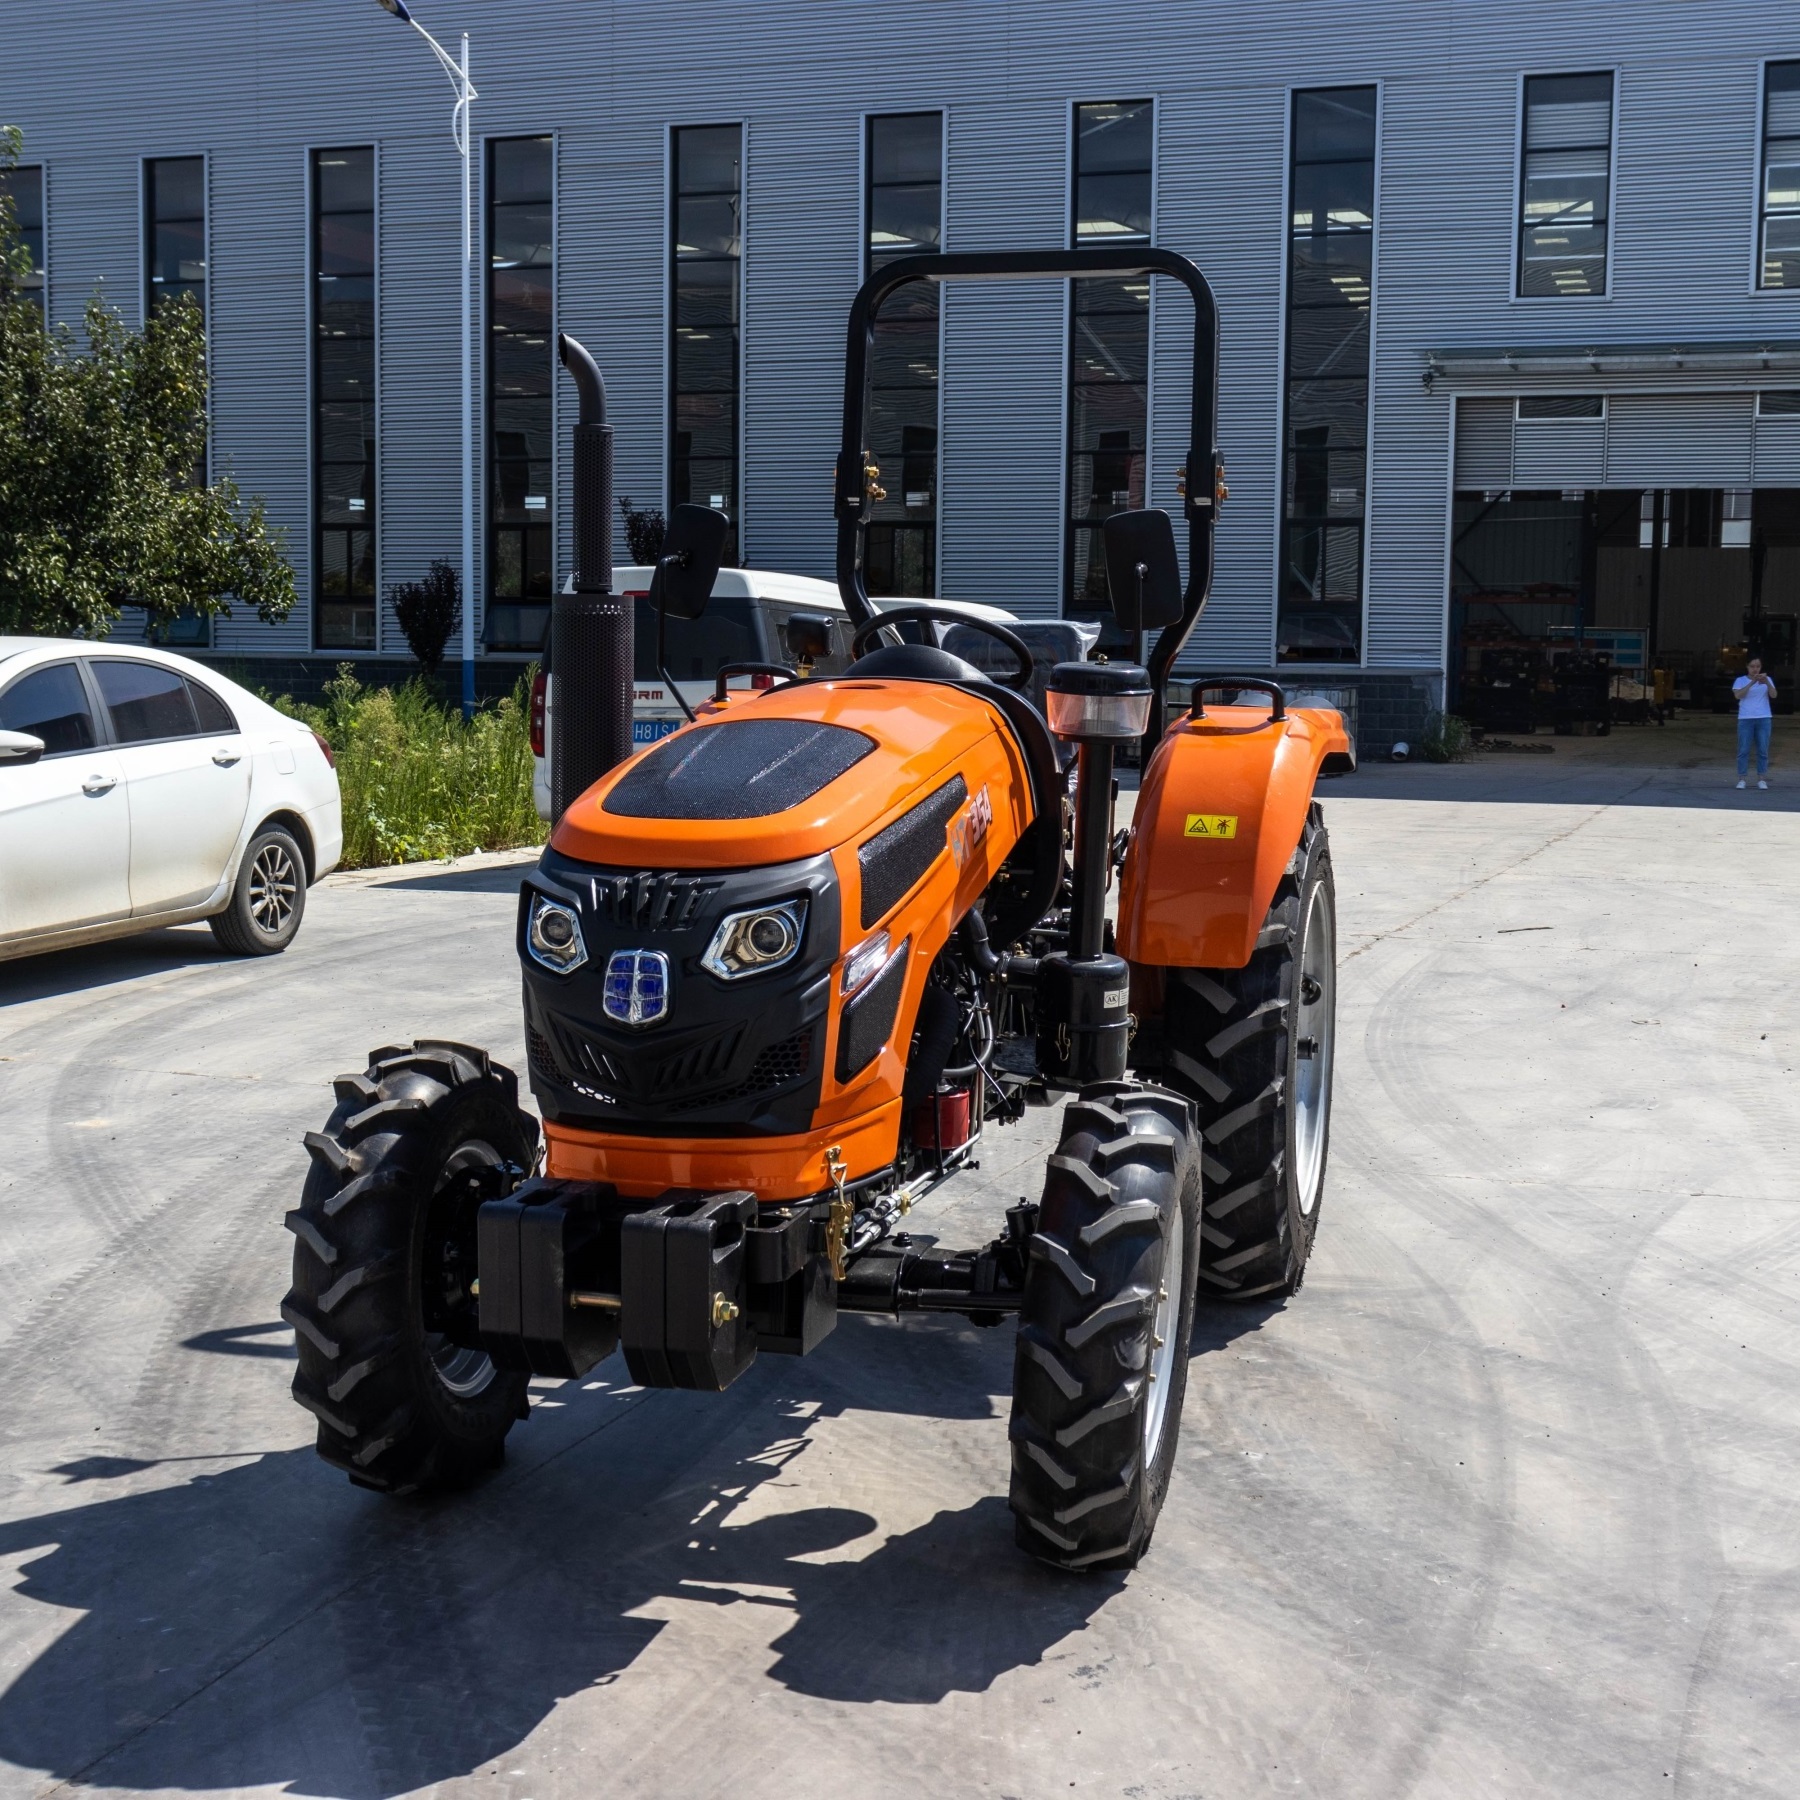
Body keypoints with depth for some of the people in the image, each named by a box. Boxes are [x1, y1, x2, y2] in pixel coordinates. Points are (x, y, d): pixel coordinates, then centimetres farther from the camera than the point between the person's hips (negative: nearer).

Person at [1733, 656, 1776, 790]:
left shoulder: (1767, 679, 8)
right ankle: (1742, 779, -1)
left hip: (1764, 719, 1)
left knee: (1763, 750, 0)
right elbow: (1738, 695, -13)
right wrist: (1752, 683, -23)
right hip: (1745, 719, -1)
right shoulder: (1740, 680, 3)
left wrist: (1767, 682, -22)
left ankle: (1761, 779, 4)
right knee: (1743, 750, -4)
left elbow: (1773, 695, -5)